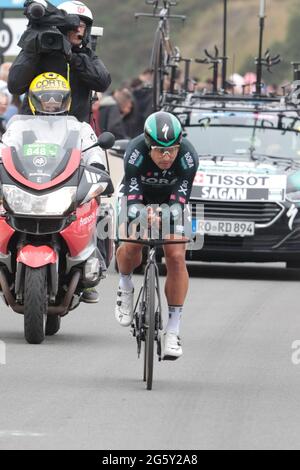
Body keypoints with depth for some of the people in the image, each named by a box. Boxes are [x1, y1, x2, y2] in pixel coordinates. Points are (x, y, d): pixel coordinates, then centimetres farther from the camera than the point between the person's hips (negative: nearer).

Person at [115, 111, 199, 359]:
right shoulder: (135, 153, -34)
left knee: (176, 257, -16)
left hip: (171, 199, 1)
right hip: (140, 196, -1)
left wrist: (171, 216, -53)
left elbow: (179, 200, -33)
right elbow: (132, 199, -36)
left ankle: (173, 331, -11)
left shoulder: (188, 156, -31)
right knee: (132, 245, -26)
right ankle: (125, 287, 8)